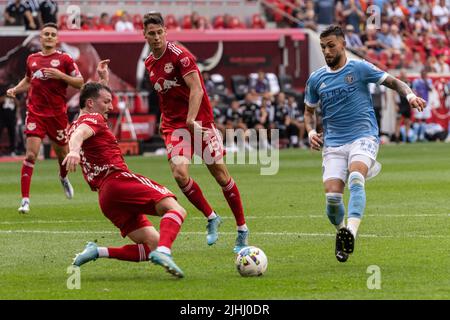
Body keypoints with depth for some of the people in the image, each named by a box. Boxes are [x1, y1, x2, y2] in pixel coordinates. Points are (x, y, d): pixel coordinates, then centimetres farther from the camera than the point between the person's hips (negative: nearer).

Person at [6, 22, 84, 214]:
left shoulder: (64, 59, -1)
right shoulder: (32, 59, 9)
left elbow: (80, 83, -5)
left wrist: (61, 76, -17)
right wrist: (15, 90, 10)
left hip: (57, 114, -1)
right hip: (36, 113, 1)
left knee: (63, 154, 13)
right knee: (30, 155, -13)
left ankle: (63, 178, 50)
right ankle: (25, 200, -13)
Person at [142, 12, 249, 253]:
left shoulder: (179, 55, -12)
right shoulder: (149, 63, 10)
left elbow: (196, 89, -20)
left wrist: (191, 120, -30)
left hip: (200, 121, -5)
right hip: (174, 125, 5)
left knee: (221, 176, 0)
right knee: (179, 174, -18)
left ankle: (242, 229, 13)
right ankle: (211, 218, 4)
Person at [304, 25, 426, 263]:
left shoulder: (359, 69, 1)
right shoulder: (316, 79, 11)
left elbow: (393, 82, 3)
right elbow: (309, 111, 23)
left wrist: (410, 95, -17)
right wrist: (311, 132, 3)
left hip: (363, 137, -3)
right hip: (333, 143, 3)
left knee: (355, 179, -32)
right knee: (332, 196, -13)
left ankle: (351, 232, -47)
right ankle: (341, 233, 17)